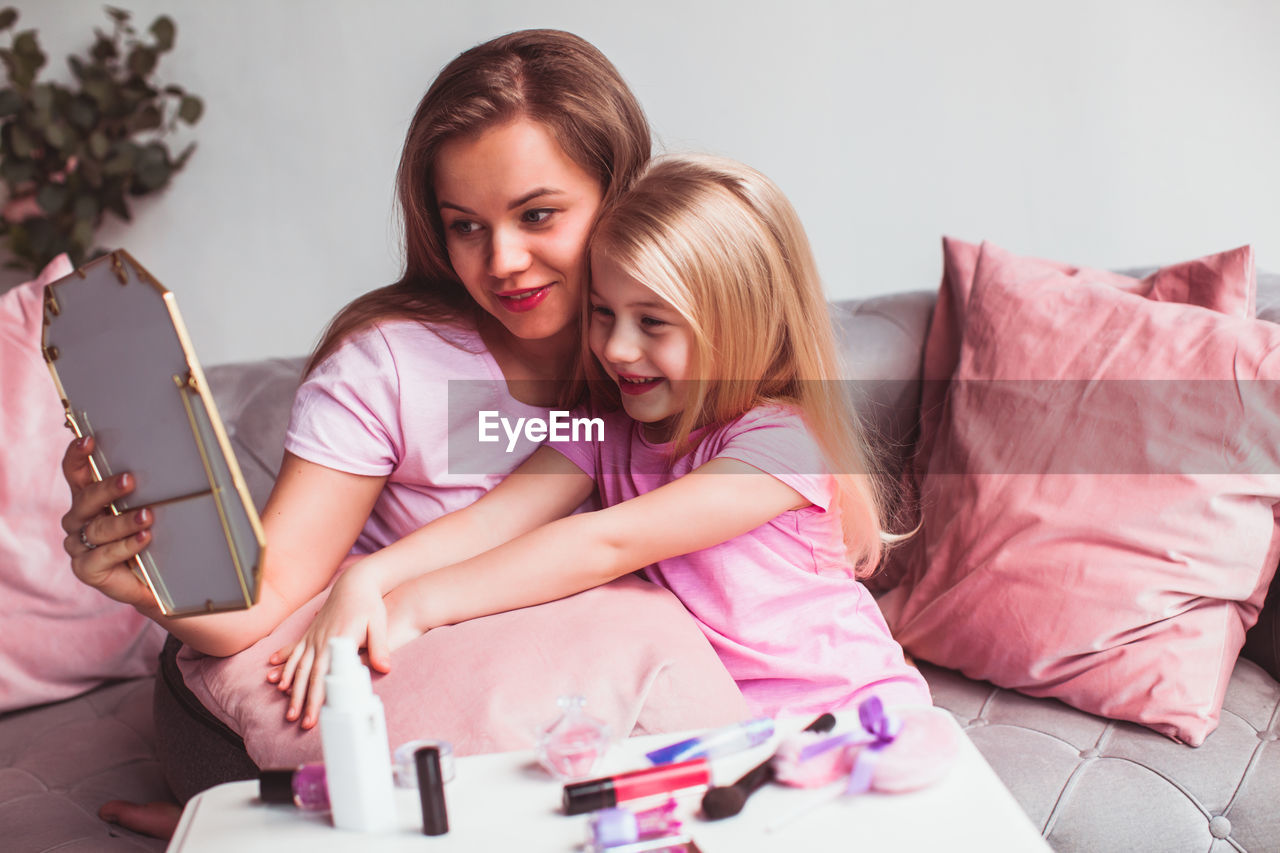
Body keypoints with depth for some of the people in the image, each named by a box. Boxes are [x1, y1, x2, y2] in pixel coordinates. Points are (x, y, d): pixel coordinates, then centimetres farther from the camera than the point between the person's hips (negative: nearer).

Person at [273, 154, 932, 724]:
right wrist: (367, 580, -30)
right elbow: (487, 521, -11)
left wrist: (415, 605, -27)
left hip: (844, 710, -5)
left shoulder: (780, 442, -19)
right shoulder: (604, 428, 2)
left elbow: (607, 544, -26)